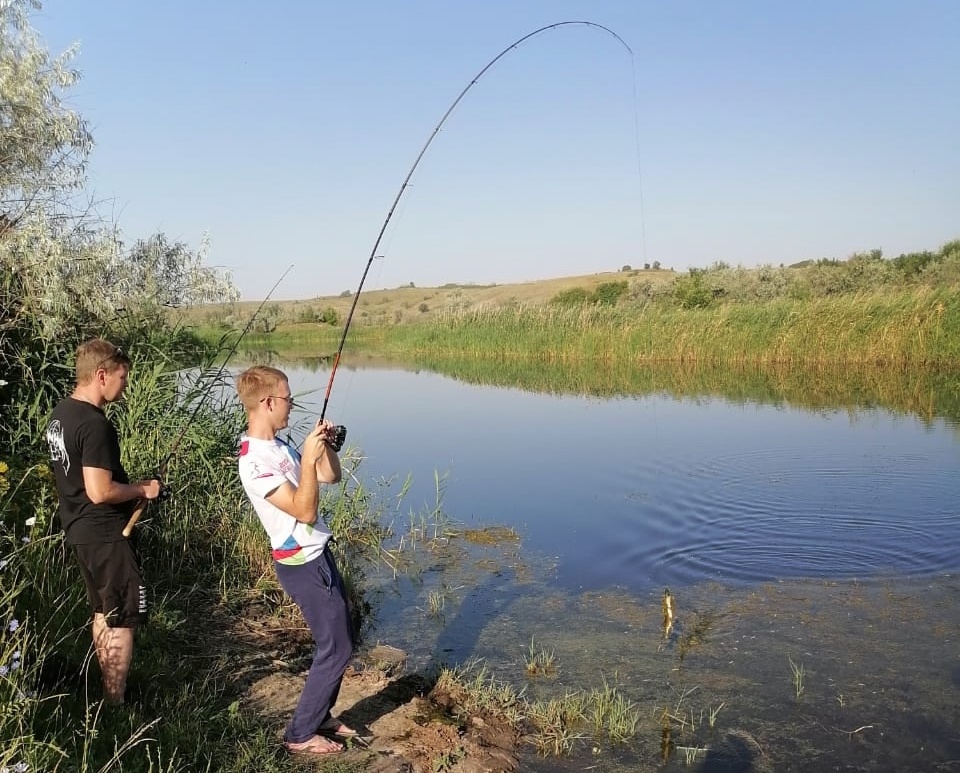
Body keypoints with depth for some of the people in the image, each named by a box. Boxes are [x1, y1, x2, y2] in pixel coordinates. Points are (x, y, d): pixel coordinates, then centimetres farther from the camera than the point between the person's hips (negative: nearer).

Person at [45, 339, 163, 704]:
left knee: (103, 613, 20)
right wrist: (142, 489, -11)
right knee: (122, 620, 2)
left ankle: (107, 692, 32)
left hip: (79, 530, 10)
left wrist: (130, 486, 13)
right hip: (106, 535, -10)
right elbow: (100, 492, -27)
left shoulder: (61, 413, 7)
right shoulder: (95, 425, -24)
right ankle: (116, 705, 11)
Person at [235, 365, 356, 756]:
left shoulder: (278, 446, 6)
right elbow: (305, 511, -25)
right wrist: (308, 458, -28)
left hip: (316, 556, 9)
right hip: (303, 564, -9)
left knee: (340, 640, 18)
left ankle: (321, 715, 33)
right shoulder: (255, 461, -23)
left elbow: (332, 476, 12)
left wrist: (326, 445, -4)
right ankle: (300, 734, 14)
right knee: (337, 649, 0)